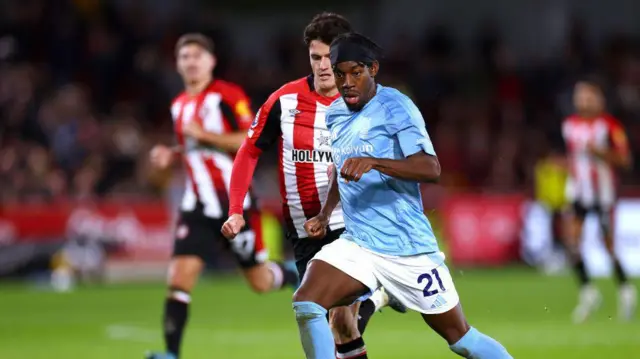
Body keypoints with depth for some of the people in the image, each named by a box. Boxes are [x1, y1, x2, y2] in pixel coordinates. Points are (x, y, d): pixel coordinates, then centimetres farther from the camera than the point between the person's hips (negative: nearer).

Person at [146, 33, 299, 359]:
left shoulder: (228, 96, -9)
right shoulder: (179, 106, 13)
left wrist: (203, 134, -22)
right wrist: (172, 155, 6)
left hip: (234, 203, -5)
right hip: (198, 206, 5)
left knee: (260, 282, 6)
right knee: (179, 279, -13)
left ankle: (295, 275, 39)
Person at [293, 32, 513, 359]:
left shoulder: (395, 107, -11)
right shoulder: (335, 114, 10)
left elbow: (430, 169, -25)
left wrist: (373, 162, -38)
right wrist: (325, 214, 18)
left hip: (408, 248, -6)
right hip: (356, 244, 6)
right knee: (305, 304, -18)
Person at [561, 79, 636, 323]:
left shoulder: (610, 125, -8)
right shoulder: (570, 125, 8)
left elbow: (624, 161, -9)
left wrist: (599, 152, -22)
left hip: (603, 191, -4)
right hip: (578, 190, 4)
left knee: (609, 245, 2)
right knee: (572, 240, -12)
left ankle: (625, 289, 23)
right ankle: (587, 291, -3)